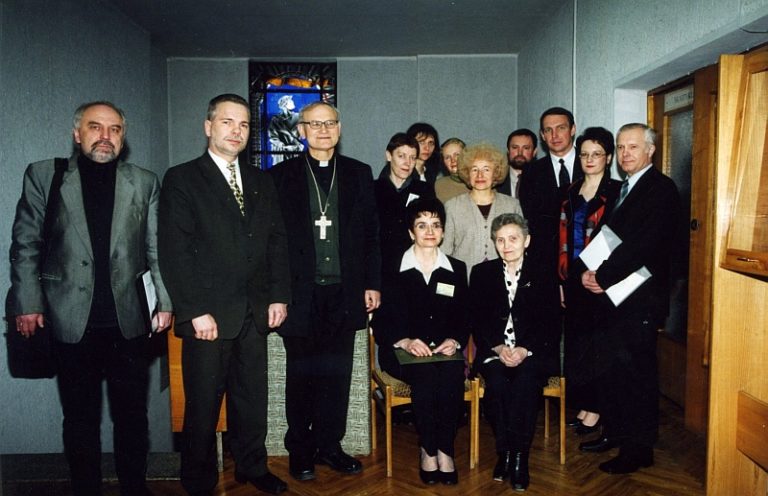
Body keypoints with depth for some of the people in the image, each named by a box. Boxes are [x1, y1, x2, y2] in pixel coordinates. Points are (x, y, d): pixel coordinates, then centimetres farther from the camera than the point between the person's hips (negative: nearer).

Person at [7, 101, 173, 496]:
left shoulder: (144, 182, 8)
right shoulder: (43, 175, 6)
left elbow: (157, 250, 6)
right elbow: (25, 245, 4)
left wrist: (164, 301, -1)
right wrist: (28, 302, -3)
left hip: (129, 321, 1)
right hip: (72, 321, 0)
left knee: (132, 417, 10)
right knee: (80, 419, 11)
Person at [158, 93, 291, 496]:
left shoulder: (260, 181, 14)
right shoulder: (181, 179, -2)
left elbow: (277, 240, 12)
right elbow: (174, 251, -9)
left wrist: (279, 296, 3)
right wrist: (195, 311, -14)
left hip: (255, 312, 4)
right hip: (208, 315, -4)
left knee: (252, 398, 14)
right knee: (203, 405, 7)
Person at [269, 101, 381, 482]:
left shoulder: (359, 174, 9)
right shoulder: (281, 176, 2)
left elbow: (371, 233, 9)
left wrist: (372, 284, 5)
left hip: (344, 293, 2)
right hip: (301, 293, -2)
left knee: (337, 375, 9)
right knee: (301, 375, 9)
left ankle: (329, 445, 26)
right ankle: (299, 451, 25)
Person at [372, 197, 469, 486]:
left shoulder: (456, 270, 14)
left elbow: (464, 318, 12)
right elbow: (381, 322, 0)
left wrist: (455, 340, -10)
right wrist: (405, 341, -19)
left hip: (445, 350, 2)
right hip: (402, 352, -2)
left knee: (452, 375, -30)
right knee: (426, 375, -32)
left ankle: (445, 449, -15)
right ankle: (428, 449, -13)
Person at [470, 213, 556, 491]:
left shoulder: (543, 273, 7)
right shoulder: (482, 273, 10)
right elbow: (476, 321, 5)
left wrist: (525, 350, -15)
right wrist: (498, 348, -12)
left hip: (531, 351, -1)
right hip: (493, 351, 1)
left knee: (526, 383, -31)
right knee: (497, 383, -29)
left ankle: (520, 455, -19)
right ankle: (504, 452, -13)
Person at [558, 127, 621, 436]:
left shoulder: (616, 192, -3)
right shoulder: (571, 194, 13)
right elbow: (563, 239, 11)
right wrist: (562, 279, 6)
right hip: (574, 280, 5)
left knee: (593, 344, 0)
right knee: (574, 343, 8)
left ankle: (594, 409, 15)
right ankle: (584, 405, 22)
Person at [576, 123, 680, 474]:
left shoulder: (661, 189, -9)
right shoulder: (619, 189, 17)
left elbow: (644, 245, -20)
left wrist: (603, 276, -17)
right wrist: (586, 271, -4)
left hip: (641, 299, -8)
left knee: (637, 372, 0)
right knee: (610, 367, 14)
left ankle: (639, 449, 13)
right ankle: (614, 432, 30)